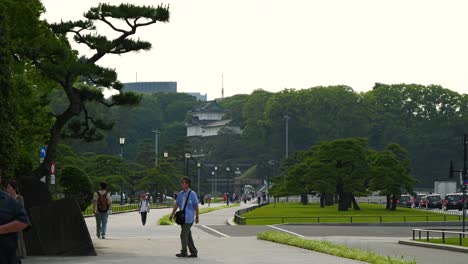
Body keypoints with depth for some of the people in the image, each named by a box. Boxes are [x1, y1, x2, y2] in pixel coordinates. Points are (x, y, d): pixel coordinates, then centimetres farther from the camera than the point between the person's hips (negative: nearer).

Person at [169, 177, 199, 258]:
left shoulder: (192, 194, -8)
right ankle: (194, 252, 15)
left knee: (184, 234, -10)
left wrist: (197, 217, -7)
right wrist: (172, 214, 9)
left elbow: (196, 206, -6)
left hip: (188, 218, -7)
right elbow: (176, 204, 14)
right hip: (182, 217, 7)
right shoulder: (180, 194, 11)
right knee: (188, 235, 9)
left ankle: (184, 252, -4)